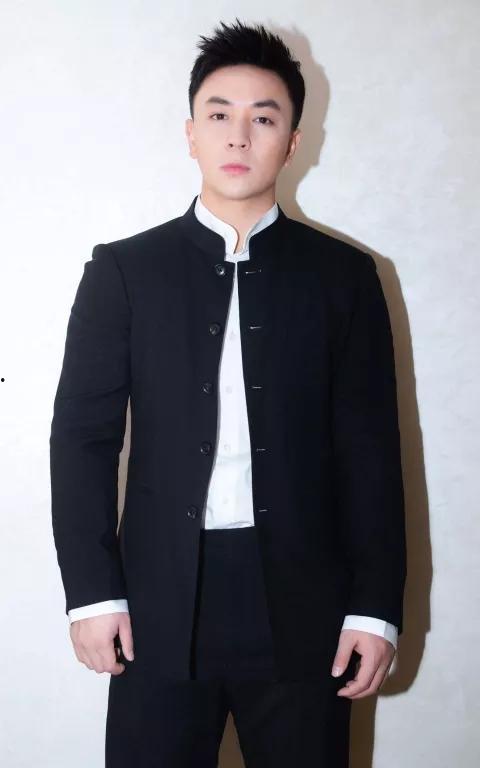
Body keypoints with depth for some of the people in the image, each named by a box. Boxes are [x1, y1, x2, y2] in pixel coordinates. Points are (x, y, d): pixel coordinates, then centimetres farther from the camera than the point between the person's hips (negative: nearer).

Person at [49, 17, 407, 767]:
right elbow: (83, 434, 2)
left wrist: (376, 606, -1)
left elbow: (371, 451, 3)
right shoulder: (124, 269, 4)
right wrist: (92, 591, -4)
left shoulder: (344, 275, 4)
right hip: (160, 605, 0)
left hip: (302, 603, 1)